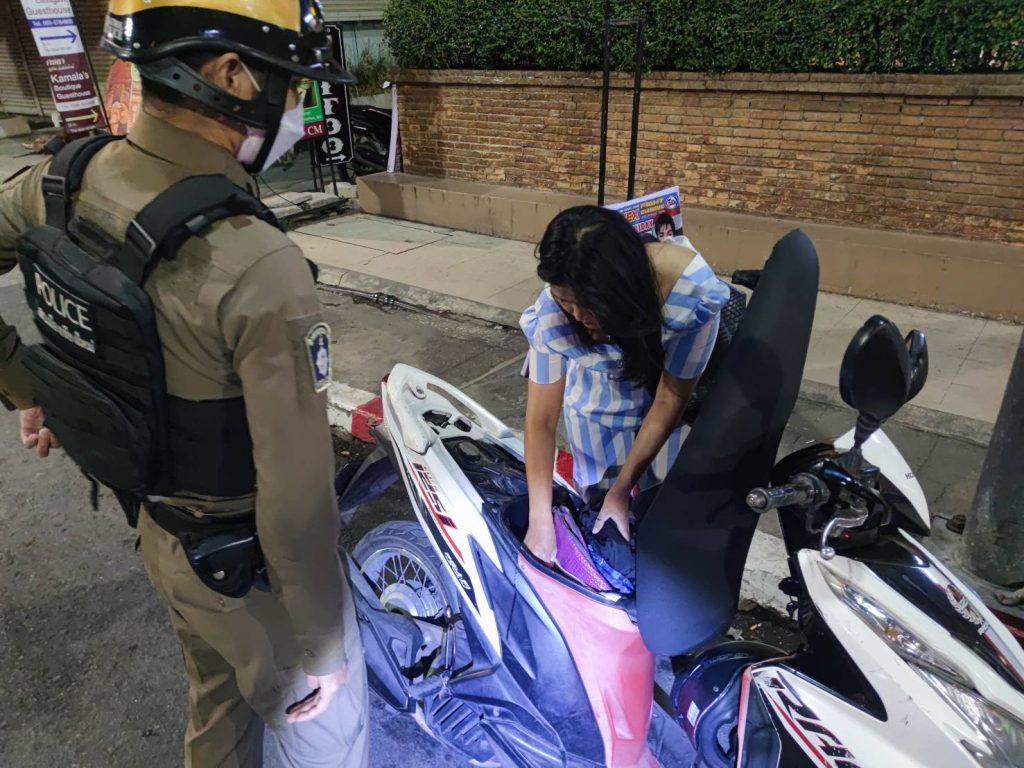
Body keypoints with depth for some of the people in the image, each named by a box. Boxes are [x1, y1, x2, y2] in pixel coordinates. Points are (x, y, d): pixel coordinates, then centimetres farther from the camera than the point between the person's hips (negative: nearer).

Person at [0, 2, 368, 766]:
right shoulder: (259, 269, -34)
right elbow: (299, 503, -29)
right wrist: (320, 642, -13)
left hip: (159, 529, 7)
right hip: (251, 567, -7)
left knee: (219, 697, 33)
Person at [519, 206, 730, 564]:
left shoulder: (693, 292, -38)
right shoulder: (556, 309, -35)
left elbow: (669, 400, -25)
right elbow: (541, 419, -24)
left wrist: (622, 488, -19)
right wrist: (541, 521, -27)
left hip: (671, 388, 0)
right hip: (599, 396, 1)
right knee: (598, 502, 6)